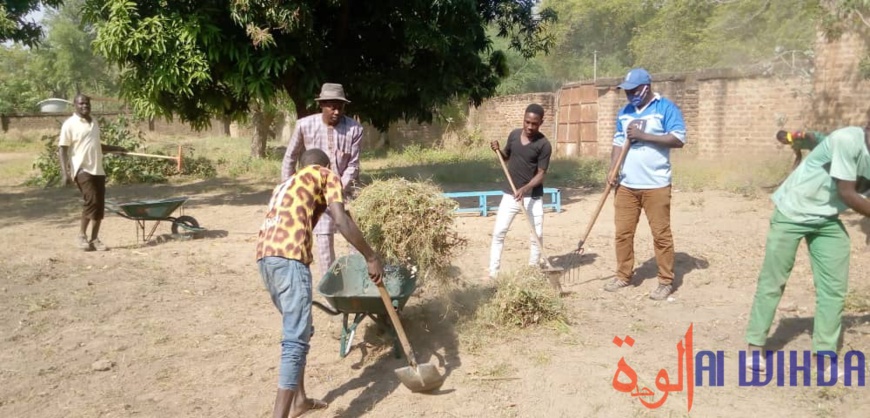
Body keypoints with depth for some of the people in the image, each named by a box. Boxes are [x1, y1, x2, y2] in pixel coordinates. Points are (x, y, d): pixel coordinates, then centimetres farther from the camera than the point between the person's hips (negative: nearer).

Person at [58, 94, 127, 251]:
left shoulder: (94, 123, 15)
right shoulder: (70, 124, -6)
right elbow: (62, 149, -9)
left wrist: (116, 149, 19)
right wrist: (65, 172, -17)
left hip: (98, 169, 7)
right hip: (82, 169, -7)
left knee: (100, 205, 4)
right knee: (91, 201, -17)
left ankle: (94, 239, 13)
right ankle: (81, 236, -2)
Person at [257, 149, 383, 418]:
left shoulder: (287, 184, 35)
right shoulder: (326, 175, 14)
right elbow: (341, 222, -2)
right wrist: (371, 258, 3)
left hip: (264, 256, 8)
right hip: (288, 256, -8)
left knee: (297, 331, 23)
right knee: (296, 341, -8)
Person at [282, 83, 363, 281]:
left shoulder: (355, 129, -13)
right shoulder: (305, 125, -12)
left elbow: (353, 165, -10)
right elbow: (290, 157, 1)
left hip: (347, 189, 1)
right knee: (323, 239, -1)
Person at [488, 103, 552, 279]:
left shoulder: (544, 145, -12)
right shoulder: (514, 135, 1)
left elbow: (541, 174, -14)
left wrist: (525, 188, -28)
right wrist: (498, 150, -3)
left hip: (533, 196, -3)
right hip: (510, 194, 3)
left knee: (536, 235, 2)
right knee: (498, 232, 0)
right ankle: (493, 272, 7)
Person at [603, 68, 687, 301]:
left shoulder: (666, 108, -5)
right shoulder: (624, 112, 13)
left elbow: (679, 140, -13)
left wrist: (642, 135, -16)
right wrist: (612, 170, 1)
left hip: (655, 185, -5)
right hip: (626, 184, 5)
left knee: (661, 234, 1)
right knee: (623, 232, 8)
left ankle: (666, 282, 10)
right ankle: (623, 275, 20)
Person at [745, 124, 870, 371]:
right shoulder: (848, 140, -26)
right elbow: (847, 193, -23)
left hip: (828, 219, 7)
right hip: (792, 214, -7)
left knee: (835, 287, 4)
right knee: (772, 281, 2)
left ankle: (824, 355, 15)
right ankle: (754, 346, 15)